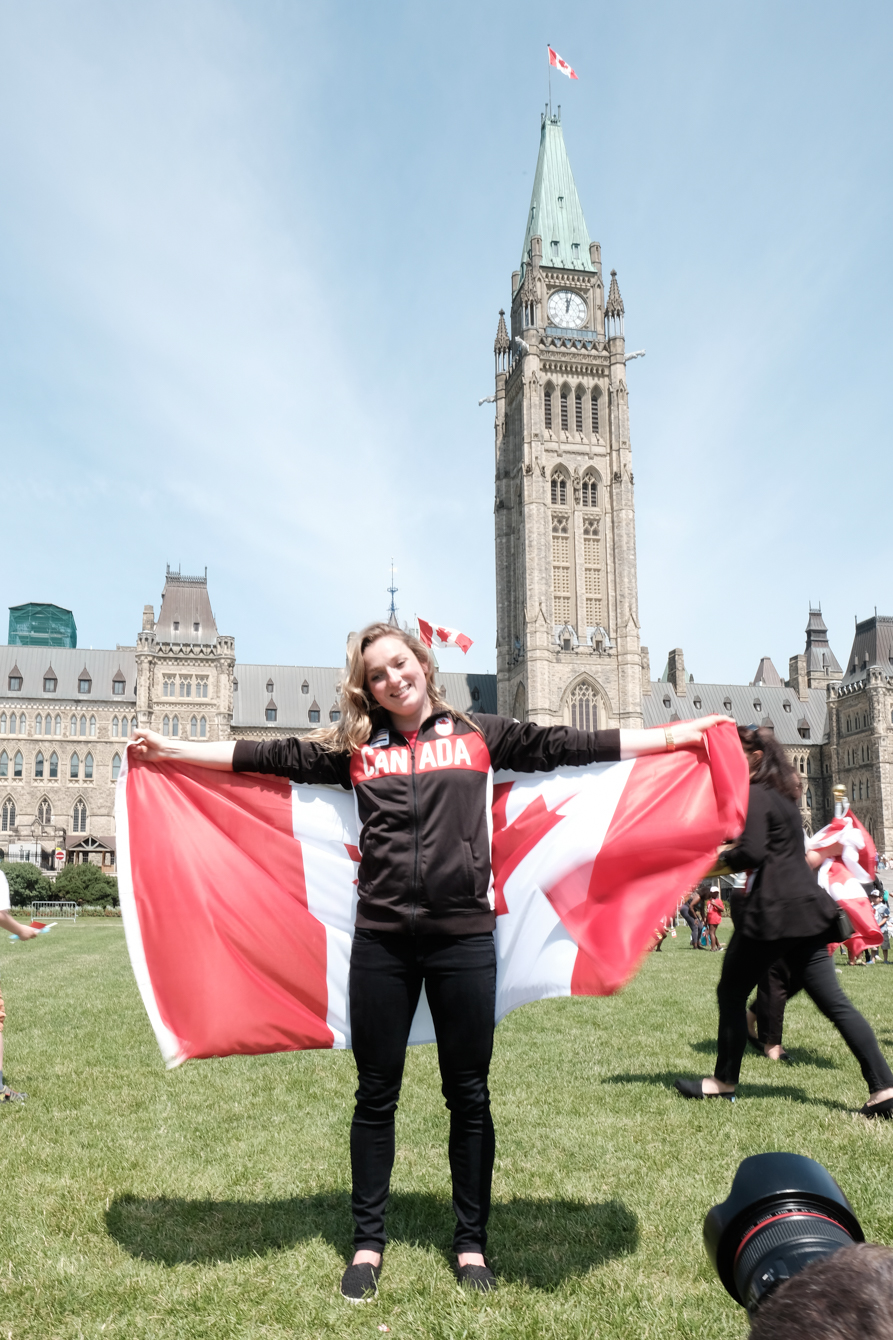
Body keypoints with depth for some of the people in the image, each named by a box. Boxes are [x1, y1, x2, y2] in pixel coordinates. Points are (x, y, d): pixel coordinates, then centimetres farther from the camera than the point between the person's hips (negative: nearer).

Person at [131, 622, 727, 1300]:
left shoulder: (479, 735, 5)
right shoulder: (355, 747, 7)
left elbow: (567, 746, 3)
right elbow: (271, 756, 6)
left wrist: (681, 734, 1)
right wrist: (171, 747, 4)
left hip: (464, 938, 0)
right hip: (381, 942, 1)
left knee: (469, 1096, 12)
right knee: (376, 1096, 12)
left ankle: (472, 1243, 30)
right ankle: (368, 1242, 30)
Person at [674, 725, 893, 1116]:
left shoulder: (755, 796, -10)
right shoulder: (782, 795, 19)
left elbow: (752, 853, -21)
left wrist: (723, 857, -3)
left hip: (772, 911, -9)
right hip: (806, 909, 9)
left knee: (731, 993, 7)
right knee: (833, 1002, 5)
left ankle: (723, 1081, 17)